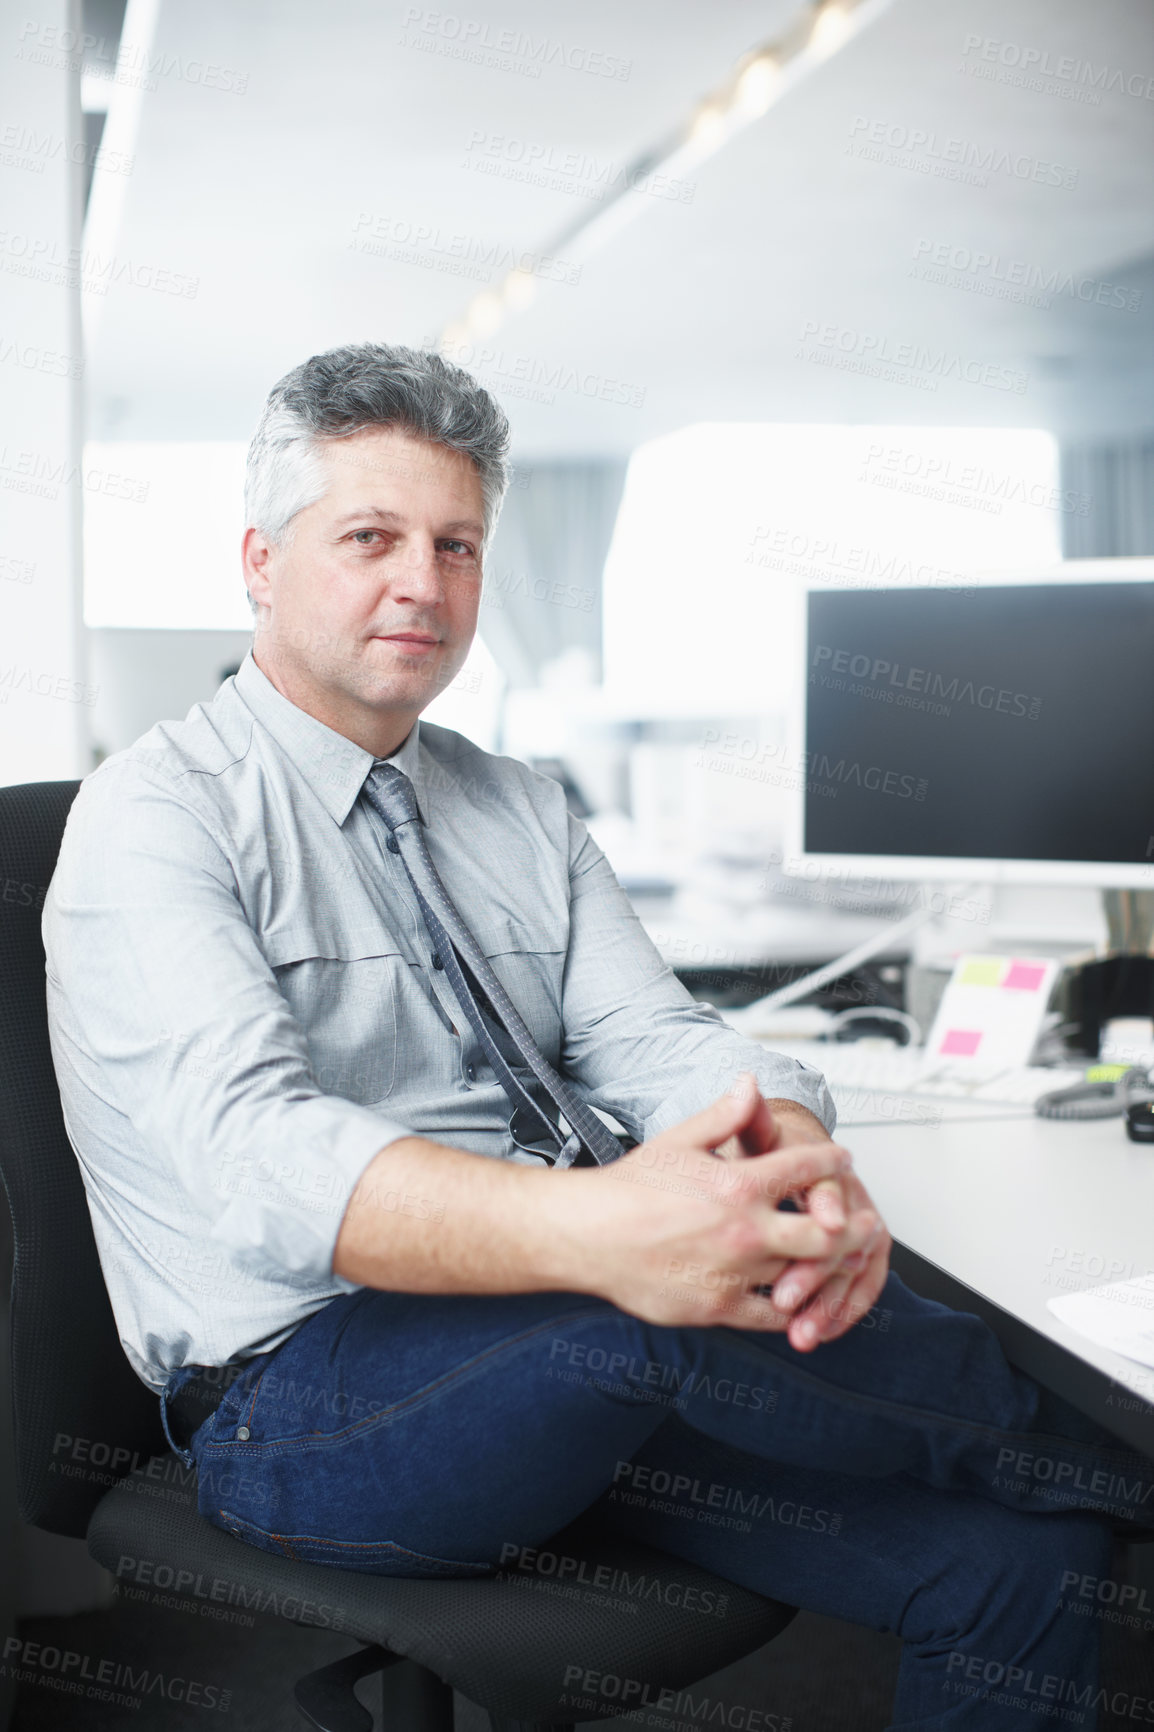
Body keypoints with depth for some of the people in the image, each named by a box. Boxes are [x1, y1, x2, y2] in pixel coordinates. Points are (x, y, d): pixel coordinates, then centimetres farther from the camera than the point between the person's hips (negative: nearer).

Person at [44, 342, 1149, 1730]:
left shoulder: (523, 816, 14)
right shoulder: (156, 818, -7)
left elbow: (655, 1037, 0)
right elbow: (258, 1155, -24)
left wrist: (798, 1160, -26)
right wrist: (595, 1230, -42)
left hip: (597, 1340, 6)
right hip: (308, 1395, -6)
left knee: (1013, 1567, -12)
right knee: (650, 1310, -35)